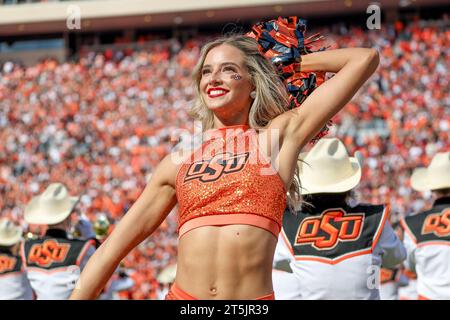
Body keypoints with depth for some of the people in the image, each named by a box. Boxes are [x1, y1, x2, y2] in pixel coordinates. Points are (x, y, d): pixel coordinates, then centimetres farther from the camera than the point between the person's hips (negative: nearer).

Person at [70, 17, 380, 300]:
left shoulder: (281, 135, 7)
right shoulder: (179, 162, 14)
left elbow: (365, 58, 7)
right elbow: (111, 248, 14)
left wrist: (294, 63, 19)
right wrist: (77, 296, 7)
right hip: (182, 295, 3)